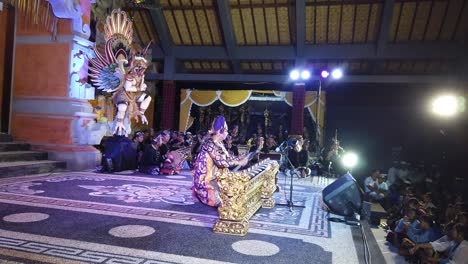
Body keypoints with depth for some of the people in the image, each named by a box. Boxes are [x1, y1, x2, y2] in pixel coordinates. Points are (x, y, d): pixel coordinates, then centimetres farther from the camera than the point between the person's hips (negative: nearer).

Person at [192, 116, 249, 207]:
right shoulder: (210, 143, -23)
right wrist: (239, 162, -21)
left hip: (215, 175, 10)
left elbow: (227, 157, 10)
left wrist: (240, 158, -1)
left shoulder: (219, 143, 8)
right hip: (205, 178, -10)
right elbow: (221, 162, -28)